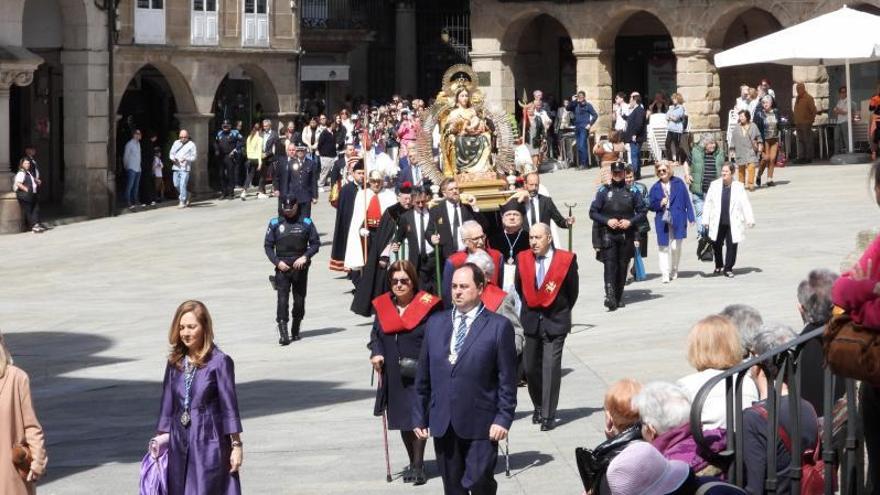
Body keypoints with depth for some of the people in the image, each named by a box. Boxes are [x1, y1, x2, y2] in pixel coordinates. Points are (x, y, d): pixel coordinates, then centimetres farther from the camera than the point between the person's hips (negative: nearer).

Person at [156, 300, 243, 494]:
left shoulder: (219, 362, -8)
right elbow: (167, 403, 13)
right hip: (179, 443, 5)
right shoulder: (175, 362, 7)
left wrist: (236, 445, -8)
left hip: (209, 444, -5)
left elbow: (229, 405, -7)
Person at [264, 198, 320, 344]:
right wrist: (277, 262, -8)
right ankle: (283, 334, -15)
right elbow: (268, 245, 5)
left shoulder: (306, 222, 3)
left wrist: (305, 257, -10)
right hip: (282, 267, -1)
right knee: (282, 298, -11)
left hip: (300, 267, 1)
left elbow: (315, 243, 6)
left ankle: (295, 331, 22)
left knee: (299, 299, 7)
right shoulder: (275, 223, 3)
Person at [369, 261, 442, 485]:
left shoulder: (427, 305, -6)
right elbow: (376, 334, 18)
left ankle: (418, 466, -1)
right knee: (402, 420, 12)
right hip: (394, 375, 5)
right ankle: (414, 463, 27)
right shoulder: (382, 306, 8)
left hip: (420, 374, -5)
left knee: (418, 419, -9)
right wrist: (376, 352, -1)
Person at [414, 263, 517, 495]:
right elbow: (423, 375, 13)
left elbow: (507, 379, -4)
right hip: (442, 422, 4)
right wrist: (420, 416, 10)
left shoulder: (498, 326, -3)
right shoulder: (435, 323, 10)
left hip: (480, 424, -4)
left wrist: (504, 418, -10)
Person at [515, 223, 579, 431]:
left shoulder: (566, 260, -9)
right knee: (530, 367, 8)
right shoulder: (523, 259, -1)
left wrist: (563, 313, 9)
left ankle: (548, 416, -5)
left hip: (555, 322, -3)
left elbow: (572, 291, 3)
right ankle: (539, 407, 30)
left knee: (551, 367, -10)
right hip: (531, 320, 3)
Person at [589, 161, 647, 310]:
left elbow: (642, 212, 8)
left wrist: (630, 222, -9)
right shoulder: (604, 192, 5)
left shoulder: (632, 192, 7)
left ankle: (618, 298, 16)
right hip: (608, 235, -2)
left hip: (626, 235, 2)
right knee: (610, 265, -14)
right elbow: (593, 212, 5)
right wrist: (607, 221, -10)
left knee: (623, 266, 6)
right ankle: (610, 297, -25)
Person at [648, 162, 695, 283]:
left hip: (677, 221, -1)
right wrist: (660, 204, -11)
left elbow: (687, 201, 2)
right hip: (662, 222, 1)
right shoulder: (655, 188, 6)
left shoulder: (679, 183, 2)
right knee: (663, 248, -3)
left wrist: (691, 217, -2)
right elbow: (650, 206, 9)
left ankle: (674, 271, 21)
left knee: (675, 247, 0)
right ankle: (665, 274, -2)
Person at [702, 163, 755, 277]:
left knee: (732, 245, -2)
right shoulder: (715, 185, 3)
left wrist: (750, 220, -6)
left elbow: (745, 204, -1)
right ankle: (718, 266, 32)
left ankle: (728, 268, 9)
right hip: (718, 223, 2)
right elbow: (708, 203, 6)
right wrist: (706, 220, 2)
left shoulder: (738, 187, -1)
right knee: (717, 245, 10)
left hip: (733, 223, -2)